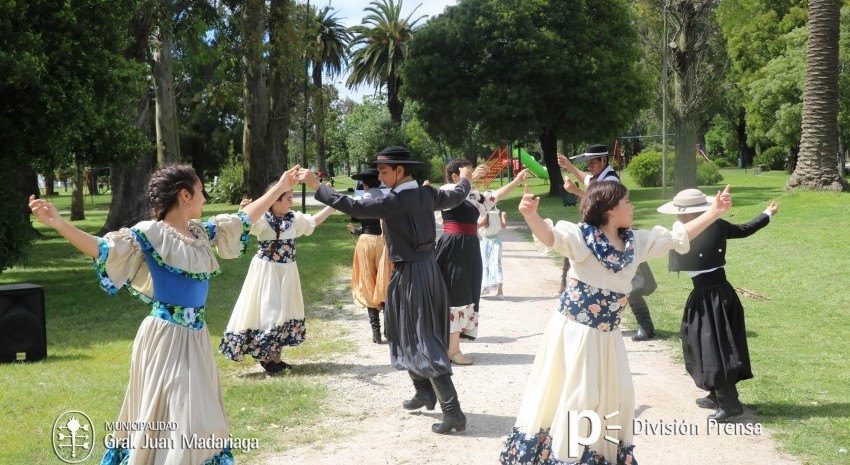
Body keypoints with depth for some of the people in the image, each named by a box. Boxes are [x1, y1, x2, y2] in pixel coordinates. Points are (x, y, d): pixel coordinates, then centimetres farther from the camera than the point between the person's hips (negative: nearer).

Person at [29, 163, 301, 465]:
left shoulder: (200, 232, 9)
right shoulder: (150, 233, -12)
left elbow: (243, 219, 21)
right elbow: (103, 249, -23)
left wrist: (279, 188, 27)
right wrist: (59, 224, -37)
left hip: (195, 335, 7)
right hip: (166, 337, -7)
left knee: (199, 417, 15)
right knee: (169, 417, -3)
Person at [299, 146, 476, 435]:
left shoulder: (395, 199, -17)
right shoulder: (427, 194, 6)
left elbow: (353, 207, -22)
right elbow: (456, 197, 25)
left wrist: (316, 186, -18)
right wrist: (465, 180, 47)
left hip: (409, 273, -8)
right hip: (429, 267, 8)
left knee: (423, 340, -6)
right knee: (413, 334, 22)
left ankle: (453, 411, -10)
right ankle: (425, 392, 32)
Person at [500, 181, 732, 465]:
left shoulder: (636, 242, 5)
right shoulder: (582, 236, -16)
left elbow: (678, 236, 14)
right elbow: (551, 236, -34)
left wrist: (715, 212, 12)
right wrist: (530, 216, -55)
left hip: (607, 335, 7)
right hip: (575, 332, -7)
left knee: (617, 395, 15)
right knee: (576, 398, -3)